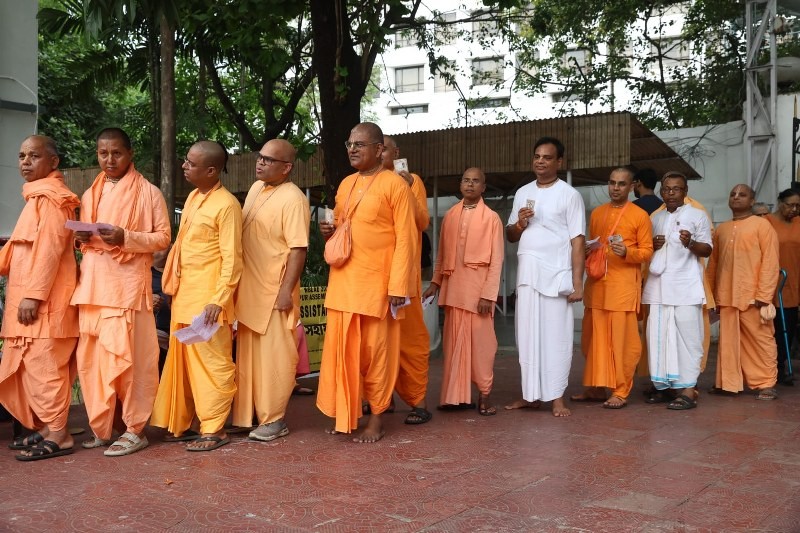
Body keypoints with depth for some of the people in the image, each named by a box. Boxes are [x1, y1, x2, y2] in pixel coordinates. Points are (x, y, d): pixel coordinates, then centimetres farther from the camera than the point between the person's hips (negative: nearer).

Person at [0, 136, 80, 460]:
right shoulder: (39, 196, 20)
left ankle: (57, 436, -4)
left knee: (44, 366, -8)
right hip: (29, 294, 10)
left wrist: (33, 295, -22)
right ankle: (44, 428, 19)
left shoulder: (50, 196, -10)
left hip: (44, 299, -10)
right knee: (31, 366, 12)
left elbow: (50, 248, -19)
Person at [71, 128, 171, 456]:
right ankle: (102, 427, 14)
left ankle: (134, 430, 0)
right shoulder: (90, 195, 18)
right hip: (92, 282, 6)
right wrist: (82, 238, 2)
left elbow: (163, 237, -2)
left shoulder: (149, 192, 2)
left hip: (127, 281, -6)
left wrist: (125, 237, -17)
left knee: (124, 356, -9)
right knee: (91, 356, 3)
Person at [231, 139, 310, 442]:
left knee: (274, 357, 1)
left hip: (274, 292, -8)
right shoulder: (256, 188, 11)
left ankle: (275, 420, 11)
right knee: (249, 356, 15)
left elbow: (298, 249, -19)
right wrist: (238, 285, 18)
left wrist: (287, 291, -22)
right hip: (249, 290, 8)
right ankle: (248, 414, 26)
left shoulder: (293, 199, -15)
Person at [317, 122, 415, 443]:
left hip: (377, 283, -6)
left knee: (375, 352, 1)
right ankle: (344, 414, 20)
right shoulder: (345, 184, 15)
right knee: (341, 348, 8)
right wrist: (329, 232, 1)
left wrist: (398, 286, -16)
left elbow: (405, 239, -10)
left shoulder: (394, 184, -5)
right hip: (343, 281, 6)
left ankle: (376, 418, 13)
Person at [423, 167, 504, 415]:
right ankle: (456, 394, 12)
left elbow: (496, 260, -4)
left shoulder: (492, 218, 0)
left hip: (478, 289, -4)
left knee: (481, 343, -1)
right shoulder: (449, 216, 12)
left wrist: (488, 294, -11)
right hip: (453, 288, 4)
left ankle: (484, 395, 8)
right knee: (454, 342, 6)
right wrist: (435, 282, 8)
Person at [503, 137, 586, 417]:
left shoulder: (569, 194, 0)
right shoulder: (522, 193, 14)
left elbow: (577, 241, -4)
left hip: (556, 276, -5)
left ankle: (557, 397, 5)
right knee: (527, 336, 6)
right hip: (527, 275, 5)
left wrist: (577, 282, -10)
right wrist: (519, 224, -5)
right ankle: (530, 394, 14)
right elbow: (510, 236, 19)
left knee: (556, 336, -1)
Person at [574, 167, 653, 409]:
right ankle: (596, 387, 16)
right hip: (596, 283, 5)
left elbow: (647, 251, 0)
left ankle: (621, 392, 3)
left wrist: (626, 252, -18)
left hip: (623, 285, -4)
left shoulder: (640, 215, 2)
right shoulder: (596, 213, 16)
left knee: (622, 339, -3)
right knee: (595, 337, 6)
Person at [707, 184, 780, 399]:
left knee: (760, 340, 1)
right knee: (728, 341, 8)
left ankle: (766, 384, 8)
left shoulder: (762, 225, 0)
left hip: (753, 296, -5)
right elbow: (713, 263, 16)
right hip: (726, 296, 5)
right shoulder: (721, 229, 16)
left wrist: (764, 296, -13)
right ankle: (729, 382, 16)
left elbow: (770, 263, -6)